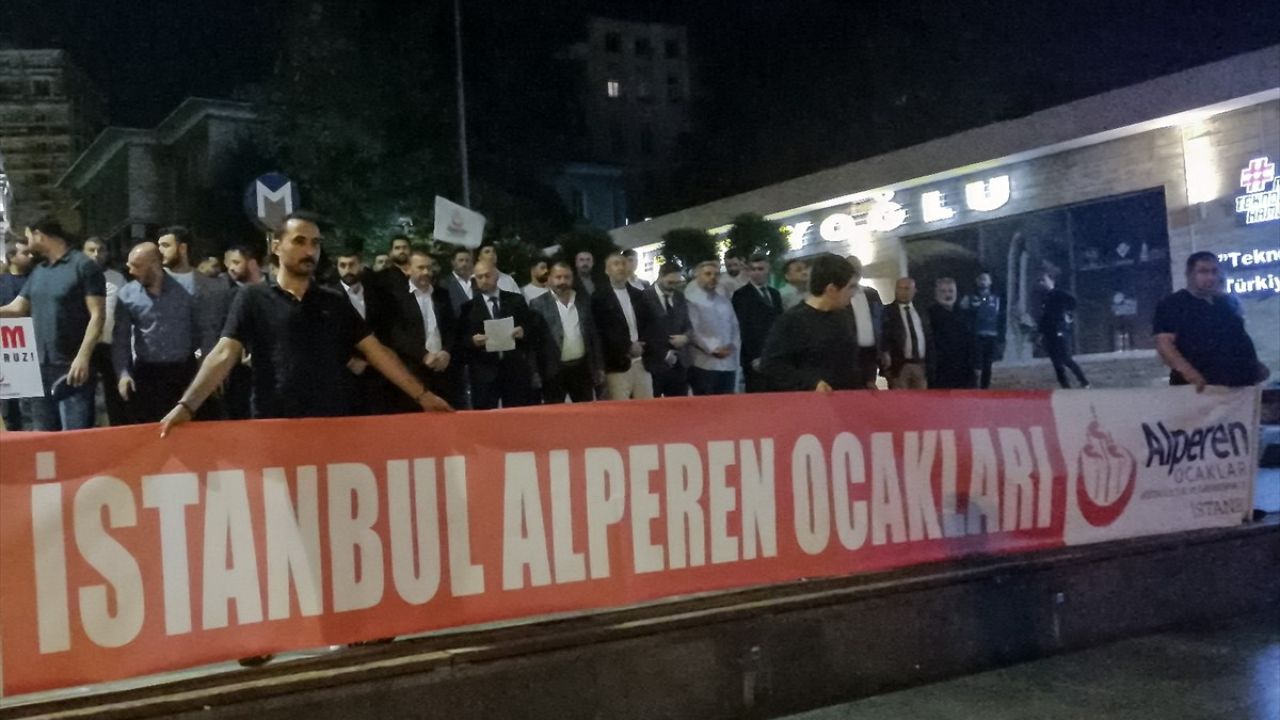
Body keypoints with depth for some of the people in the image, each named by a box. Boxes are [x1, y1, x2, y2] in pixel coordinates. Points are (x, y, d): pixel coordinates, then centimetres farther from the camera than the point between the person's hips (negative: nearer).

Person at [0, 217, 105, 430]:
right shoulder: (37, 272, 15)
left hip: (72, 368, -7)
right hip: (39, 367, 7)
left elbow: (97, 315, -12)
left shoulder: (84, 266, -7)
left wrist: (83, 357, -21)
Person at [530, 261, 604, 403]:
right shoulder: (539, 304, -3)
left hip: (582, 368, 3)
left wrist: (599, 367, 8)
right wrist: (536, 373, -9)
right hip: (553, 371, -3)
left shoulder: (584, 301, 9)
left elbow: (594, 334, 11)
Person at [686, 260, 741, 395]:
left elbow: (734, 327, 18)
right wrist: (713, 349, -15)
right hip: (705, 364, -6)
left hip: (728, 363, 6)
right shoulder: (692, 300, -3)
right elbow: (692, 331, -10)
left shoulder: (725, 301, 19)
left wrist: (733, 345, -1)